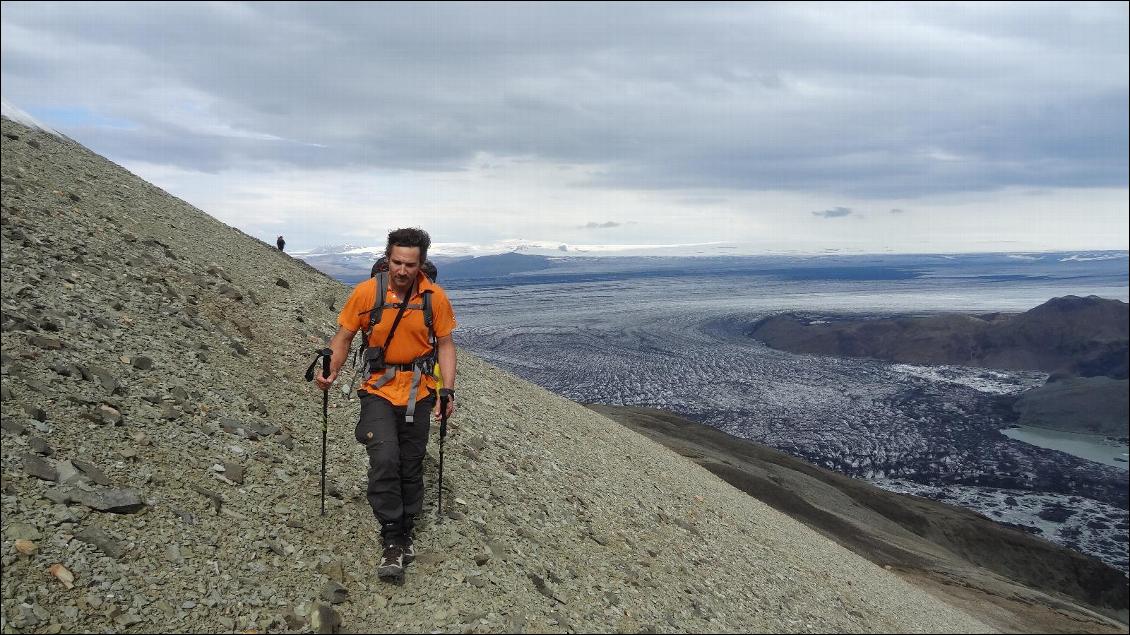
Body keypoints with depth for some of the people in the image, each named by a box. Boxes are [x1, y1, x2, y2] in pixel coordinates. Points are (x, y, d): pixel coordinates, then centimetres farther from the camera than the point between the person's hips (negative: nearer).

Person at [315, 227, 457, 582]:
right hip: (379, 389, -1)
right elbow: (344, 336, 0)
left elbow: (445, 344, 0)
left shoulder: (435, 297, -8)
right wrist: (332, 371, -15)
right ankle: (393, 542, -7)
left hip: (418, 393, 2)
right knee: (385, 459, -18)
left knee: (411, 468, 11)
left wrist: (448, 389, -8)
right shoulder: (367, 292, -10)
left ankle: (405, 534, 29)